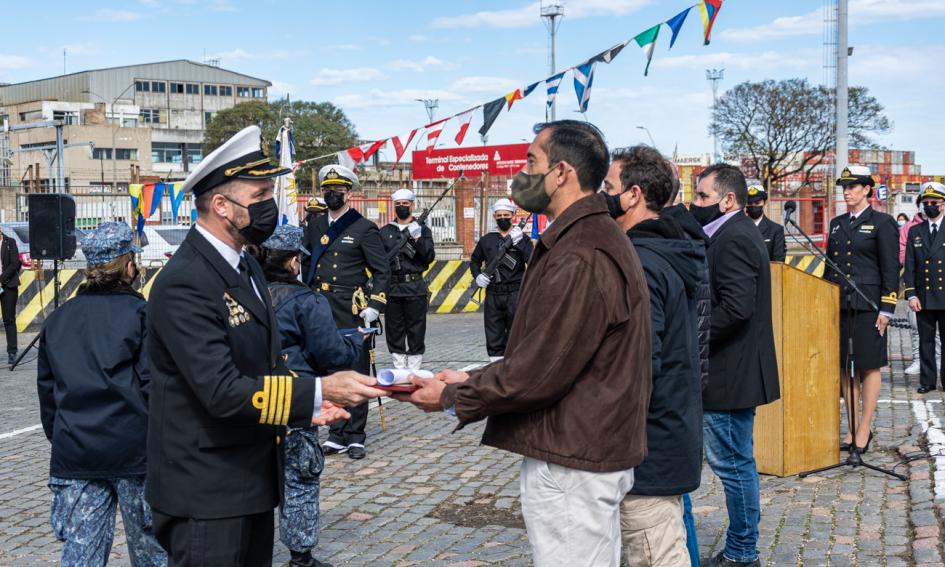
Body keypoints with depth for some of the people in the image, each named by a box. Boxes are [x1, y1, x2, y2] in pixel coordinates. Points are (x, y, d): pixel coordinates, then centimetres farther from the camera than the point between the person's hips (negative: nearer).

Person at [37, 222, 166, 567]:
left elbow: (46, 389, 14)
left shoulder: (58, 319, 9)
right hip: (134, 447, -4)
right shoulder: (140, 313, -9)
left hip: (74, 455, 4)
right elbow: (153, 384, -13)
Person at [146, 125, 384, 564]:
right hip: (205, 495, -9)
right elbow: (221, 390, -27)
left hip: (252, 478, 9)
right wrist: (318, 391, -28)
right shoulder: (184, 283, -21)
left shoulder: (245, 266, 9)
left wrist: (306, 405, 2)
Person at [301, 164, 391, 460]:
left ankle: (355, 437, 10)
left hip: (352, 314, -5)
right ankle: (337, 435, 17)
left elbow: (382, 270, -4)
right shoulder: (313, 227, 12)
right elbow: (305, 266, 20)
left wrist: (373, 306, -12)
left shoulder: (364, 229, -2)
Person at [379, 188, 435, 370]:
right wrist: (390, 256, -8)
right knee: (394, 333, 5)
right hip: (391, 288, 2)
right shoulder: (385, 232, 13)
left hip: (415, 288, -2)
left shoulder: (422, 230, 7)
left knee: (416, 332, -1)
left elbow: (429, 257, -5)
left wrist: (417, 238, -18)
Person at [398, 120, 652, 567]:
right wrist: (472, 380, 9)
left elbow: (537, 374, -22)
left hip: (571, 467, -11)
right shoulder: (596, 237, 13)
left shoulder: (581, 258, -23)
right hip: (589, 455, 11)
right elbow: (540, 356, 17)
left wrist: (452, 396, -9)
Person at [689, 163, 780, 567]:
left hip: (728, 374, -10)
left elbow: (735, 308, -27)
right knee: (736, 462, 16)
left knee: (733, 463, -1)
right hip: (736, 371, 10)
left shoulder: (733, 239, -17)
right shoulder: (738, 233, 15)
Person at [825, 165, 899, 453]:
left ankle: (864, 430, 7)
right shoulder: (837, 223, 14)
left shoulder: (882, 223, -3)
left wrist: (886, 309, -12)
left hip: (867, 306, -6)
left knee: (869, 367, 1)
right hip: (838, 305, 6)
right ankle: (852, 428, 17)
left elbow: (890, 269, -6)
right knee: (844, 368, 8)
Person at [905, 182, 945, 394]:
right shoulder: (915, 231, 9)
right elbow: (909, 266, 7)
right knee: (926, 341, 7)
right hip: (923, 298, 2)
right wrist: (911, 294, -2)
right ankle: (927, 380, 14)